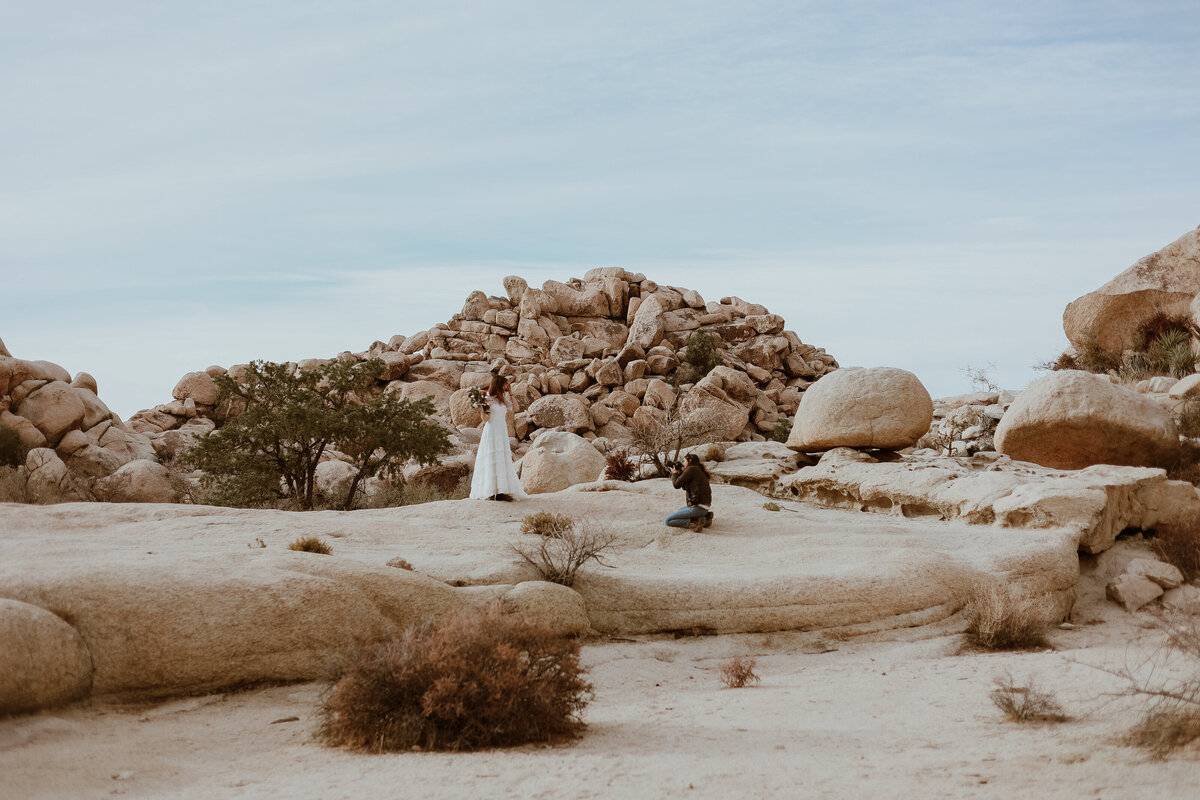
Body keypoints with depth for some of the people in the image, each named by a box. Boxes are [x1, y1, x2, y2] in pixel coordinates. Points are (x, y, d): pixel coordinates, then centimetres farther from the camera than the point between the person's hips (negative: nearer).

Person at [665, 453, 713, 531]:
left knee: (668, 520, -6)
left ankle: (695, 523, -17)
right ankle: (705, 517, 14)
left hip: (697, 507, -9)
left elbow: (677, 484, -9)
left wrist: (674, 474, 10)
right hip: (704, 506, 9)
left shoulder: (691, 469, -11)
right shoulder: (700, 470, 17)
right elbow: (685, 487, 24)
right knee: (680, 511, 36)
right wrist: (679, 473, 16)